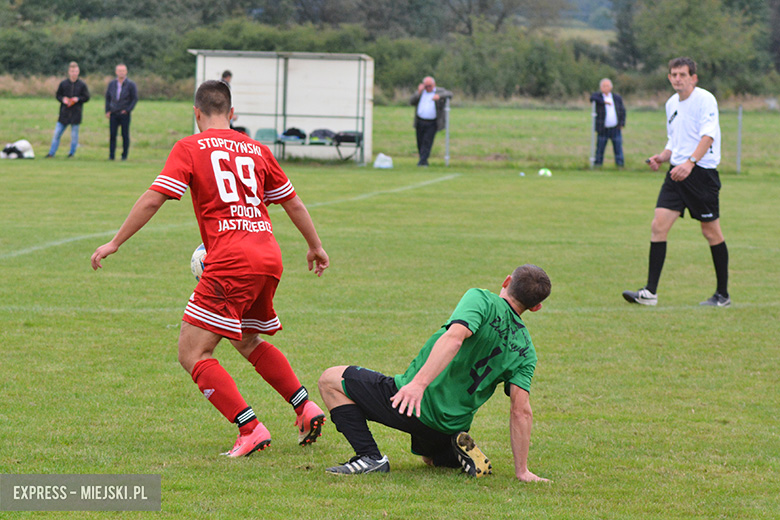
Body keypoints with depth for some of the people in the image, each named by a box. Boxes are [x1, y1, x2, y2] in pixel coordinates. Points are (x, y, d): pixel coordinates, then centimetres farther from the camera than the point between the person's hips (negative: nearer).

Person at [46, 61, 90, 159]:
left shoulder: (82, 85, 0)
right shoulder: (63, 83, 4)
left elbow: (86, 97, 4)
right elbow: (57, 95, 10)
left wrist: (78, 99, -13)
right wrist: (63, 99, -10)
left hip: (76, 114, -1)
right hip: (64, 113, 1)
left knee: (74, 135, 4)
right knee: (57, 133, 0)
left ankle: (72, 153, 16)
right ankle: (51, 153, 5)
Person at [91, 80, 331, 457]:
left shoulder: (190, 147, 3)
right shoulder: (256, 150, 18)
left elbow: (153, 200, -4)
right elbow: (293, 203, 25)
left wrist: (115, 243, 3)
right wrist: (315, 246, 38)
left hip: (230, 262, -7)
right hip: (269, 259, 7)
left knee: (192, 353, -3)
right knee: (247, 342, 29)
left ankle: (250, 429, -13)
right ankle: (306, 408, 20)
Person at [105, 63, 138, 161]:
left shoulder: (131, 85, -1)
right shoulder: (112, 84, 9)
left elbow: (135, 99, 0)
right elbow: (107, 97, 16)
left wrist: (127, 110, -8)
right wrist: (107, 111, 6)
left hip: (124, 114, -3)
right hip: (113, 114, 3)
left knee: (125, 135, 0)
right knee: (112, 135, -3)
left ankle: (124, 155, 7)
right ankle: (111, 155, 1)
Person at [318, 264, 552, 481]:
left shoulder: (481, 299, -8)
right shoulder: (526, 350, 4)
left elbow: (453, 338, -27)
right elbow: (521, 411, -2)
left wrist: (419, 382, -36)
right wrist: (522, 471, 1)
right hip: (453, 424, 6)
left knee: (331, 381, 11)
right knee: (432, 455, 41)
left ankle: (370, 456, -2)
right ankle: (459, 452, 8)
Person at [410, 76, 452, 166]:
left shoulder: (440, 91, 3)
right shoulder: (420, 92, 12)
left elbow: (449, 94, -15)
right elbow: (411, 102, 2)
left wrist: (439, 96, -33)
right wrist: (419, 93, -12)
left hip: (432, 124, -4)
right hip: (420, 122, 4)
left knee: (427, 142, -13)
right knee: (420, 142, 6)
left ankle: (422, 161, -15)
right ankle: (424, 161, 19)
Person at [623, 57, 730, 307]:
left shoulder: (705, 99, -9)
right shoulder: (672, 104, 15)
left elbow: (708, 136, -22)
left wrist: (690, 163, -36)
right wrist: (662, 157, 6)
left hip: (702, 172, -7)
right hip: (677, 172, 7)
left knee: (711, 232, 1)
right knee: (658, 226, -6)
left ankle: (723, 294, 13)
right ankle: (650, 291, -6)